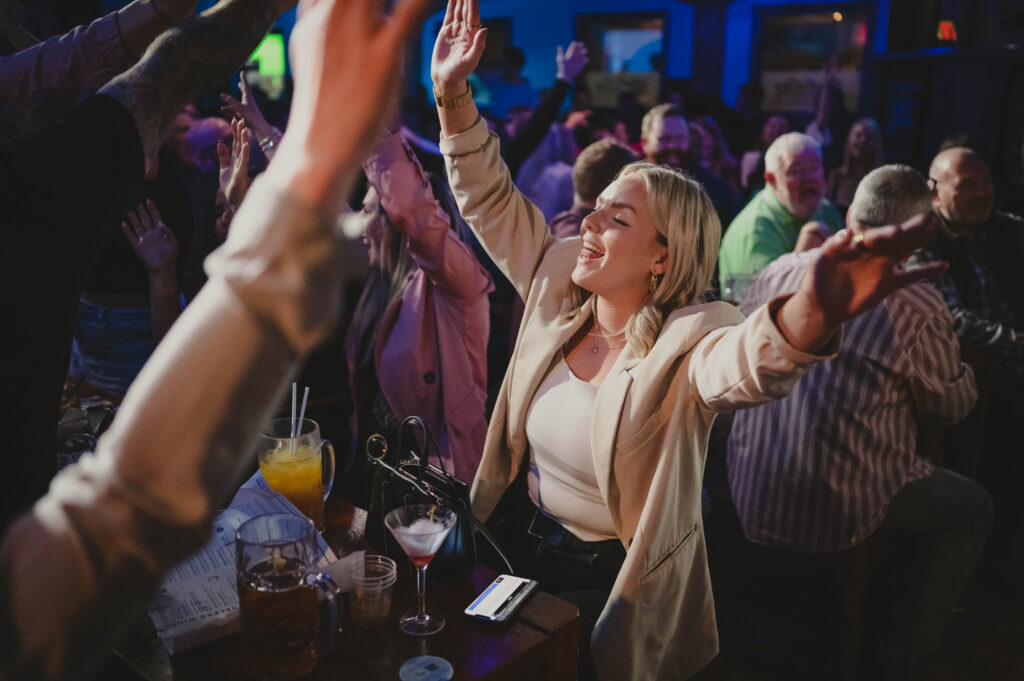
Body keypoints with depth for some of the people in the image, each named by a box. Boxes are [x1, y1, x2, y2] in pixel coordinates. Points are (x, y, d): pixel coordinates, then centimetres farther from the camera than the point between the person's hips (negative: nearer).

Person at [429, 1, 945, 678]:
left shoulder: (685, 341, -23)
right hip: (519, 545, 6)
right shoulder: (559, 284, -5)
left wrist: (816, 310, -67)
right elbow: (489, 200, -1)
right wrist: (453, 92, -10)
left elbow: (749, 359, -45)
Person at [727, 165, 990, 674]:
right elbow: (951, 408, -1)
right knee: (973, 509, 21)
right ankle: (904, 651, 29)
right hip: (836, 511, -6)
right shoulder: (918, 307, -18)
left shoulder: (778, 271, -4)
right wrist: (965, 370, 21)